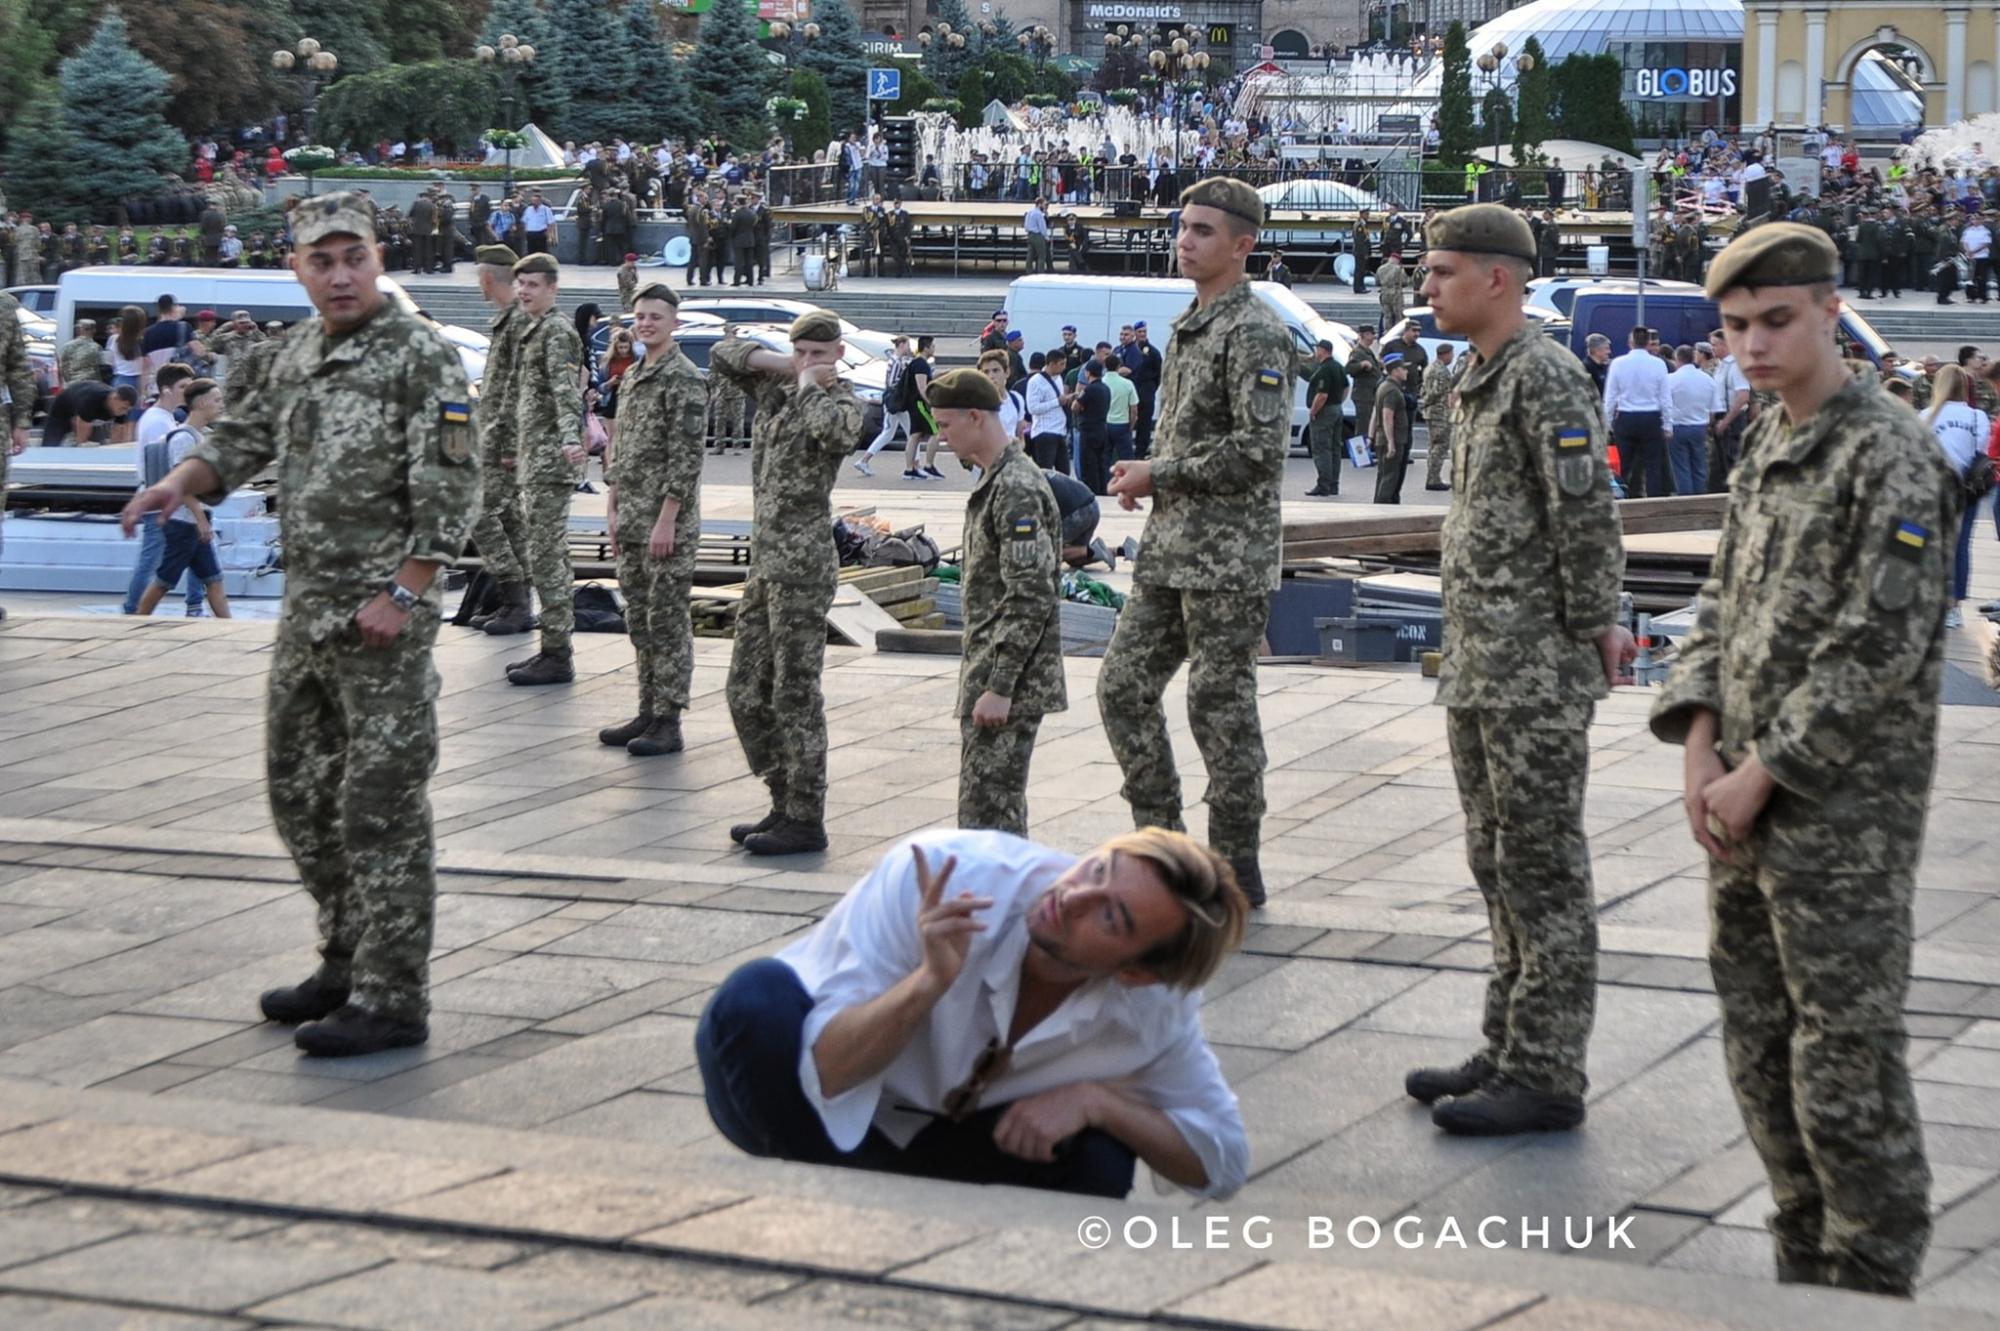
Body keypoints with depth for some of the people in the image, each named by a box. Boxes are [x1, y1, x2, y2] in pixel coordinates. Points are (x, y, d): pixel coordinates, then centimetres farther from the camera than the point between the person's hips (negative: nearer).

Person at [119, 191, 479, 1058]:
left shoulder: (419, 355, -11)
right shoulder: (300, 351, 12)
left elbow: (449, 489, -15)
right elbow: (246, 435, 18)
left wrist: (400, 596, -19)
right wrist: (180, 483, -2)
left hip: (382, 619, -8)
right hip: (305, 611, 8)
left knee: (381, 807, -6)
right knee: (300, 791, 15)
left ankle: (392, 1001, -2)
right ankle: (347, 964, 29)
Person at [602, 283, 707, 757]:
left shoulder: (684, 380, -12)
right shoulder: (633, 376, 15)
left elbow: (687, 456, -17)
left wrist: (666, 520, -19)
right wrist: (613, 506, 14)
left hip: (668, 523, -9)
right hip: (631, 522, 9)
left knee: (668, 620, -4)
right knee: (639, 619, 13)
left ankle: (668, 722, 0)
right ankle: (648, 713, 20)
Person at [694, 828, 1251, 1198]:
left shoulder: (1152, 1006, -20)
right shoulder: (946, 877, -32)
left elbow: (1222, 1162, -12)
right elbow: (823, 1068, -33)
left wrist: (1094, 1099, -27)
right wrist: (931, 980, -50)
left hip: (940, 1138, 3)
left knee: (1098, 1164, -24)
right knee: (758, 996, -35)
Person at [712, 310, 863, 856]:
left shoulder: (841, 400, -8)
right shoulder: (776, 388, 13)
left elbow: (836, 433, -30)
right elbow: (722, 356, 17)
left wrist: (811, 385, -13)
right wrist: (780, 364, 4)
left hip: (802, 564, -8)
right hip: (765, 561, 9)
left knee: (795, 693, -6)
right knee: (747, 693, 12)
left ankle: (806, 821, -1)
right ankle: (786, 805, 21)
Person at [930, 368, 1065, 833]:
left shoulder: (1016, 489, -17)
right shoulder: (996, 481, 15)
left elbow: (1031, 597, -22)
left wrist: (999, 687, -22)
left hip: (1009, 679, -10)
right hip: (987, 672, 10)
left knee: (989, 809, -9)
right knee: (996, 802, 14)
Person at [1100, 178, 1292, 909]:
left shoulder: (1255, 333, -13)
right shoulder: (1187, 326, 16)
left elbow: (1260, 450, -22)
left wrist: (1158, 475, -15)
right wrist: (1143, 476, 6)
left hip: (1228, 555, -9)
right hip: (1169, 547, 9)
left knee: (1221, 709, -3)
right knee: (1124, 686, 9)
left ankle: (1236, 871, 7)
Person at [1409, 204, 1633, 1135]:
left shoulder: (1546, 378, -15)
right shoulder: (1479, 378, 15)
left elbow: (1588, 517, -18)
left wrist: (1592, 627, -14)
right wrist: (1462, 657, 17)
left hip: (1538, 665, -10)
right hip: (1479, 660, 10)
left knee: (1542, 866, -5)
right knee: (1498, 862, 15)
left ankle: (1545, 1077, 0)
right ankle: (1509, 1050, 25)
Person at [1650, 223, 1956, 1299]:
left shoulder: (1890, 454, -13)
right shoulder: (1762, 450, 13)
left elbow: (1881, 646, -18)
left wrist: (1764, 771, -16)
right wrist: (1701, 746, 1)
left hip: (1842, 805, -9)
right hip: (1745, 804, 9)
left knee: (1846, 1059, -3)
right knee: (1759, 1049, 15)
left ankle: (1873, 1284, 8)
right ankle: (1807, 1274, 27)